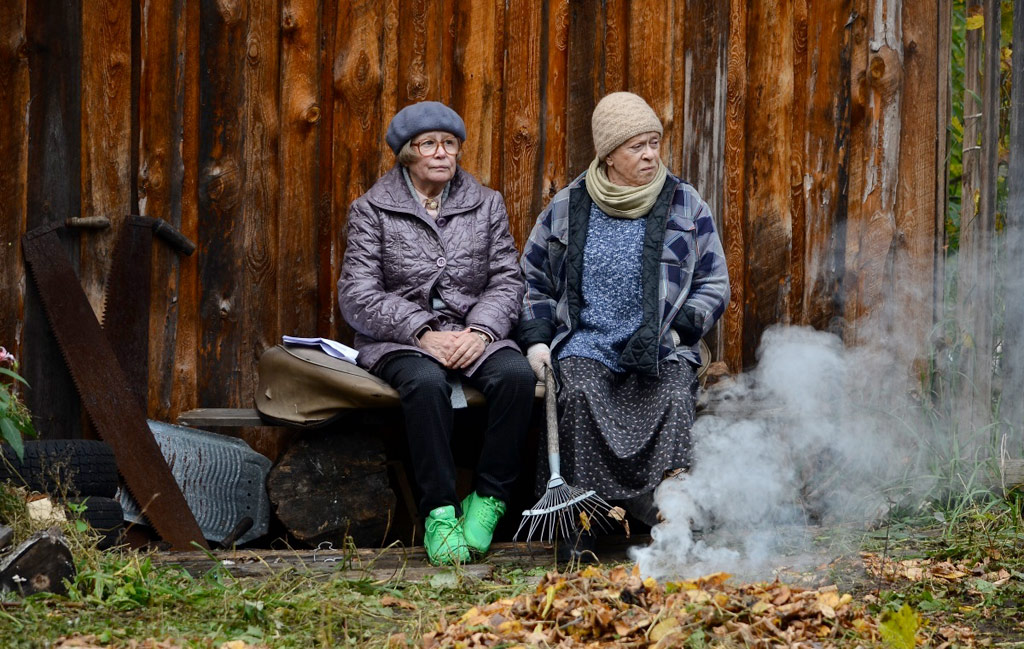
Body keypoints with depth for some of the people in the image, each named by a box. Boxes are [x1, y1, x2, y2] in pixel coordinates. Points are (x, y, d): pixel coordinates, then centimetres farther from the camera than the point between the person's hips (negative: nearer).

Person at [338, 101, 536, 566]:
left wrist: (480, 332, -12)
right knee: (426, 382, -38)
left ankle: (487, 501, -21)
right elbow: (358, 296, -3)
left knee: (517, 375, -31)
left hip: (474, 332, 3)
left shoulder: (486, 204, 14)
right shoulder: (371, 210, 5)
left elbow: (507, 280, 8)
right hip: (399, 339, -2)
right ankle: (439, 511, -30)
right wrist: (422, 333, -16)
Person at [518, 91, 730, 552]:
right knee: (580, 394, -33)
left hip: (661, 347, 0)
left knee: (674, 396, -33)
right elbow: (533, 280, 20)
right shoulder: (568, 208, 11)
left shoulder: (685, 205, 10)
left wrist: (677, 329, -4)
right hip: (585, 343, 0)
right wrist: (536, 338, 3)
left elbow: (714, 284, 14)